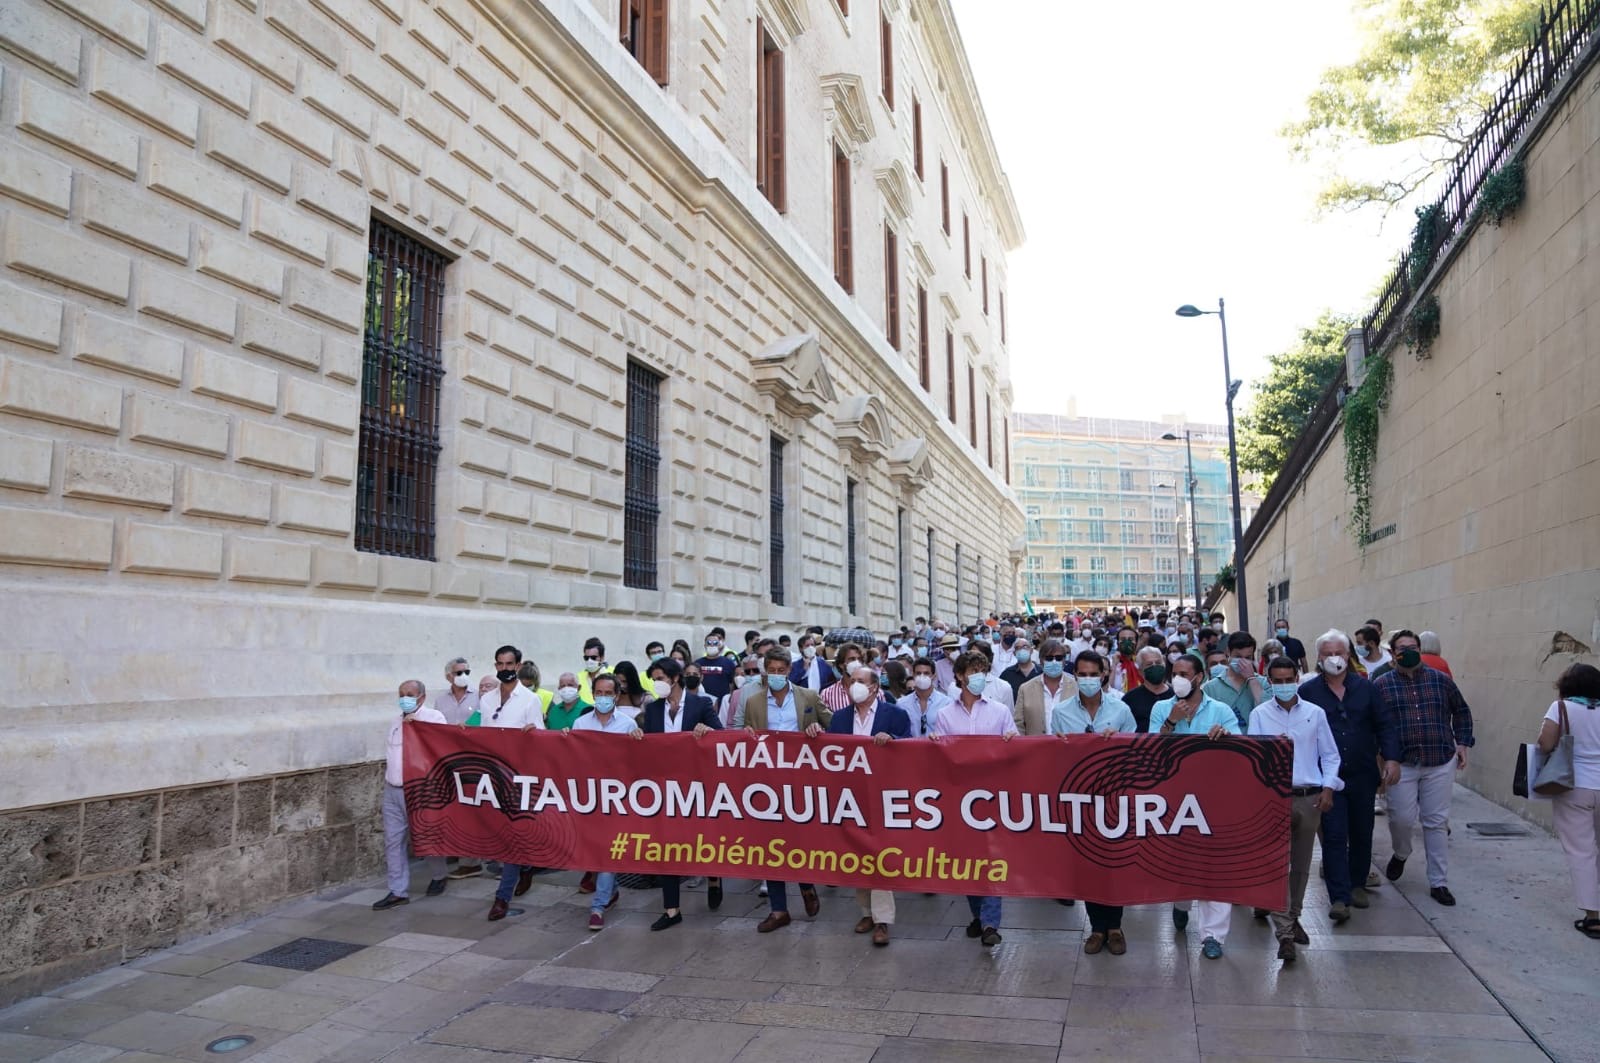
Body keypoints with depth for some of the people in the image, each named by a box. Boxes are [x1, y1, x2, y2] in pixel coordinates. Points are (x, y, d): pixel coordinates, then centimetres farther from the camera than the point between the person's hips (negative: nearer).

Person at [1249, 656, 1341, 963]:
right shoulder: (1259, 714, 0)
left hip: (1310, 797, 2)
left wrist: (1328, 788, -2)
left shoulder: (1315, 713, 5)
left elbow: (1330, 755, 7)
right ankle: (1284, 932, -6)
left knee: (1301, 864, 13)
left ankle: (1293, 917, 31)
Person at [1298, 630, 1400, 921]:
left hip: (1363, 775, 3)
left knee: (1362, 833, 14)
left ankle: (1358, 885, 31)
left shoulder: (1366, 688, 5)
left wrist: (1391, 758, -5)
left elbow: (1386, 725, 6)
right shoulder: (1308, 691, -3)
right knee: (1334, 836, -6)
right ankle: (1339, 897, -6)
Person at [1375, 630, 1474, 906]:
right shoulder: (1382, 684, -1)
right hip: (1401, 764, -1)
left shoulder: (1441, 680, 5)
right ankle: (1400, 854, 31)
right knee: (1402, 818, -2)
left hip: (1440, 762, 2)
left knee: (1437, 822, 6)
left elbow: (1461, 712, 16)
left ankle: (1439, 882, 15)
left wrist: (1462, 743, 6)